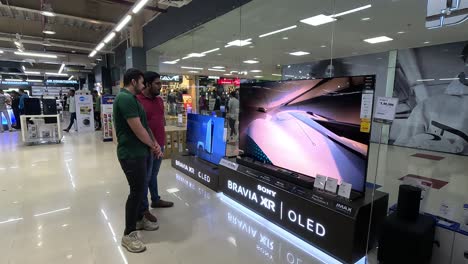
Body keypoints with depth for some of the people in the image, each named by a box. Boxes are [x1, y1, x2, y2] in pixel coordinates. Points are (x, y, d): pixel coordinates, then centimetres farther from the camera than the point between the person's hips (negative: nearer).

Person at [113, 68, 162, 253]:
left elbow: (144, 126, 15)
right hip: (132, 154, -10)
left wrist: (153, 146, 7)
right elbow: (137, 129, -23)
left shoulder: (132, 98, 14)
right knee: (137, 190, -2)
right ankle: (128, 234, 14)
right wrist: (153, 145, -7)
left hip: (141, 151, 10)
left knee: (141, 188, 19)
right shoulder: (125, 98, -19)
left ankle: (139, 219, 37)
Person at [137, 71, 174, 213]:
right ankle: (143, 209, 22)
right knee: (145, 178, 7)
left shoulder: (159, 99, 9)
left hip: (159, 145, 7)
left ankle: (156, 200, 38)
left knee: (154, 175, 22)